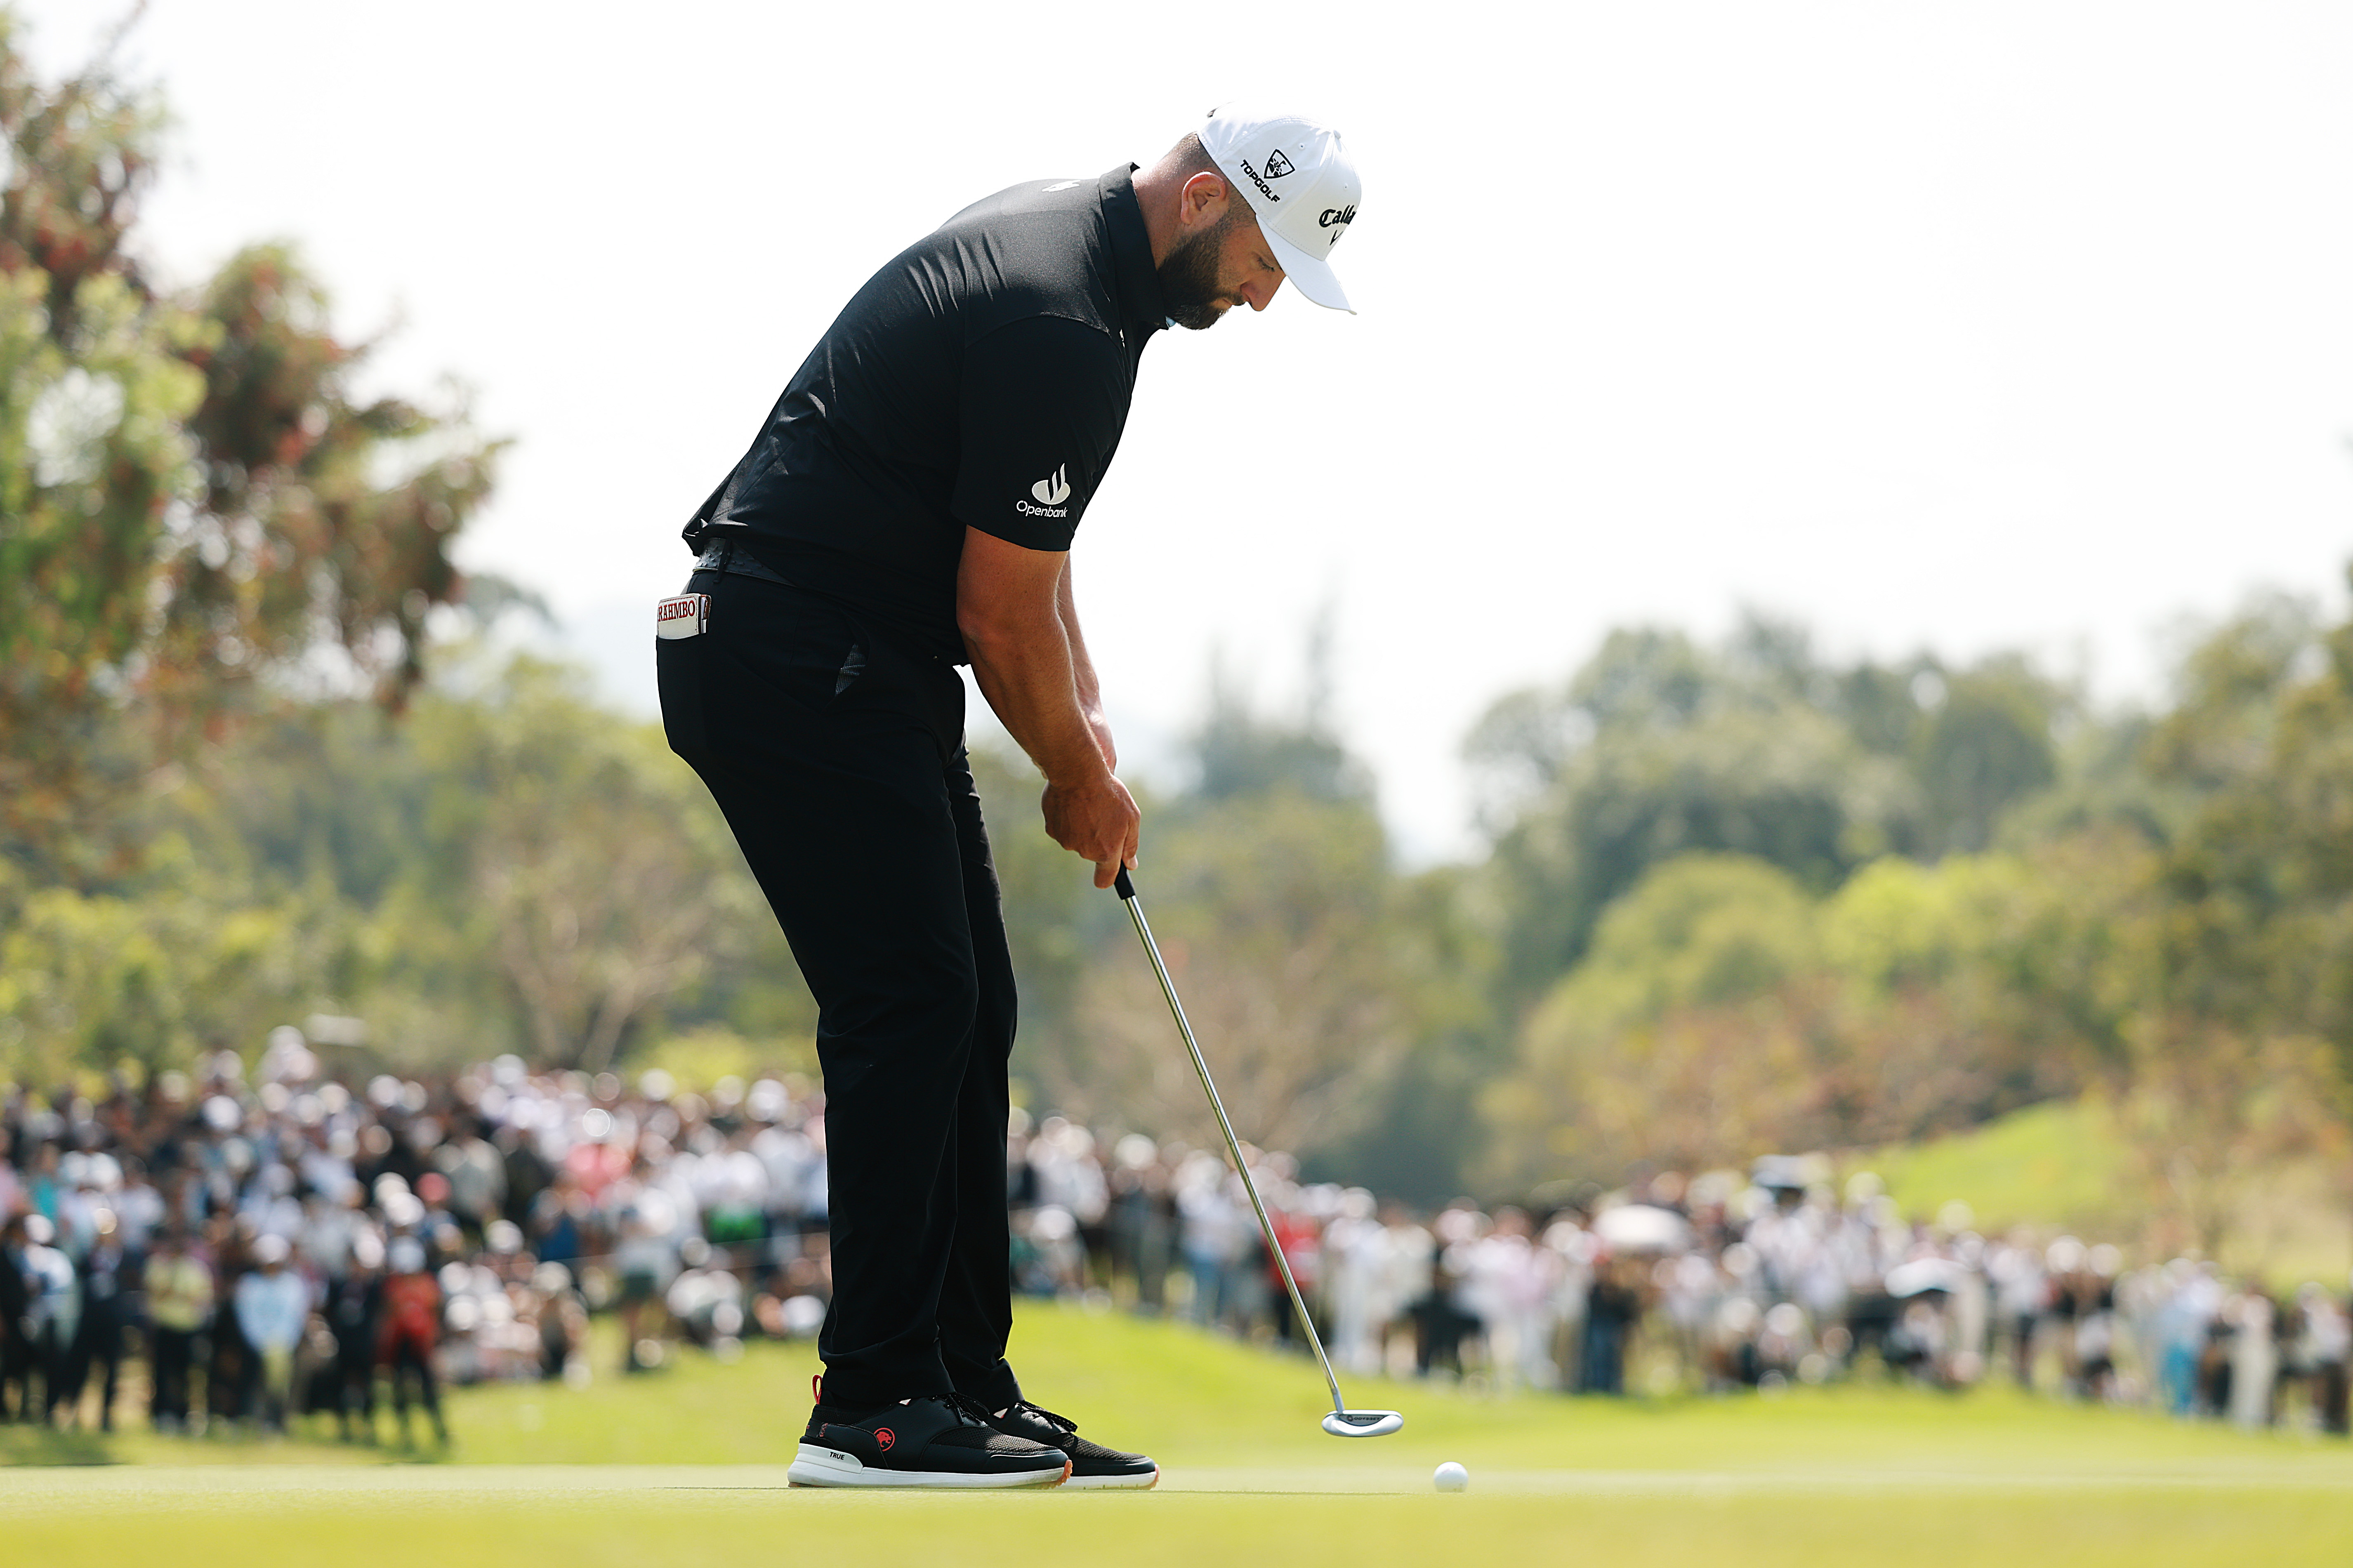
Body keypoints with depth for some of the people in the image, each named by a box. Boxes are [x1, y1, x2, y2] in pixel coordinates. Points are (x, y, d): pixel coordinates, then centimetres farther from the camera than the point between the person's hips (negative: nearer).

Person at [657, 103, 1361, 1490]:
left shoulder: (1064, 247, 12)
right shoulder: (1062, 323, -21)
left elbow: (1025, 554, 22)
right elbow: (1000, 614, -16)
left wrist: (1087, 722, 12)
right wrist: (1085, 781, 0)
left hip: (859, 671, 11)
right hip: (796, 666, -11)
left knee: (966, 1014, 9)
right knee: (912, 1009, -12)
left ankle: (968, 1390, 10)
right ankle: (873, 1406, -10)